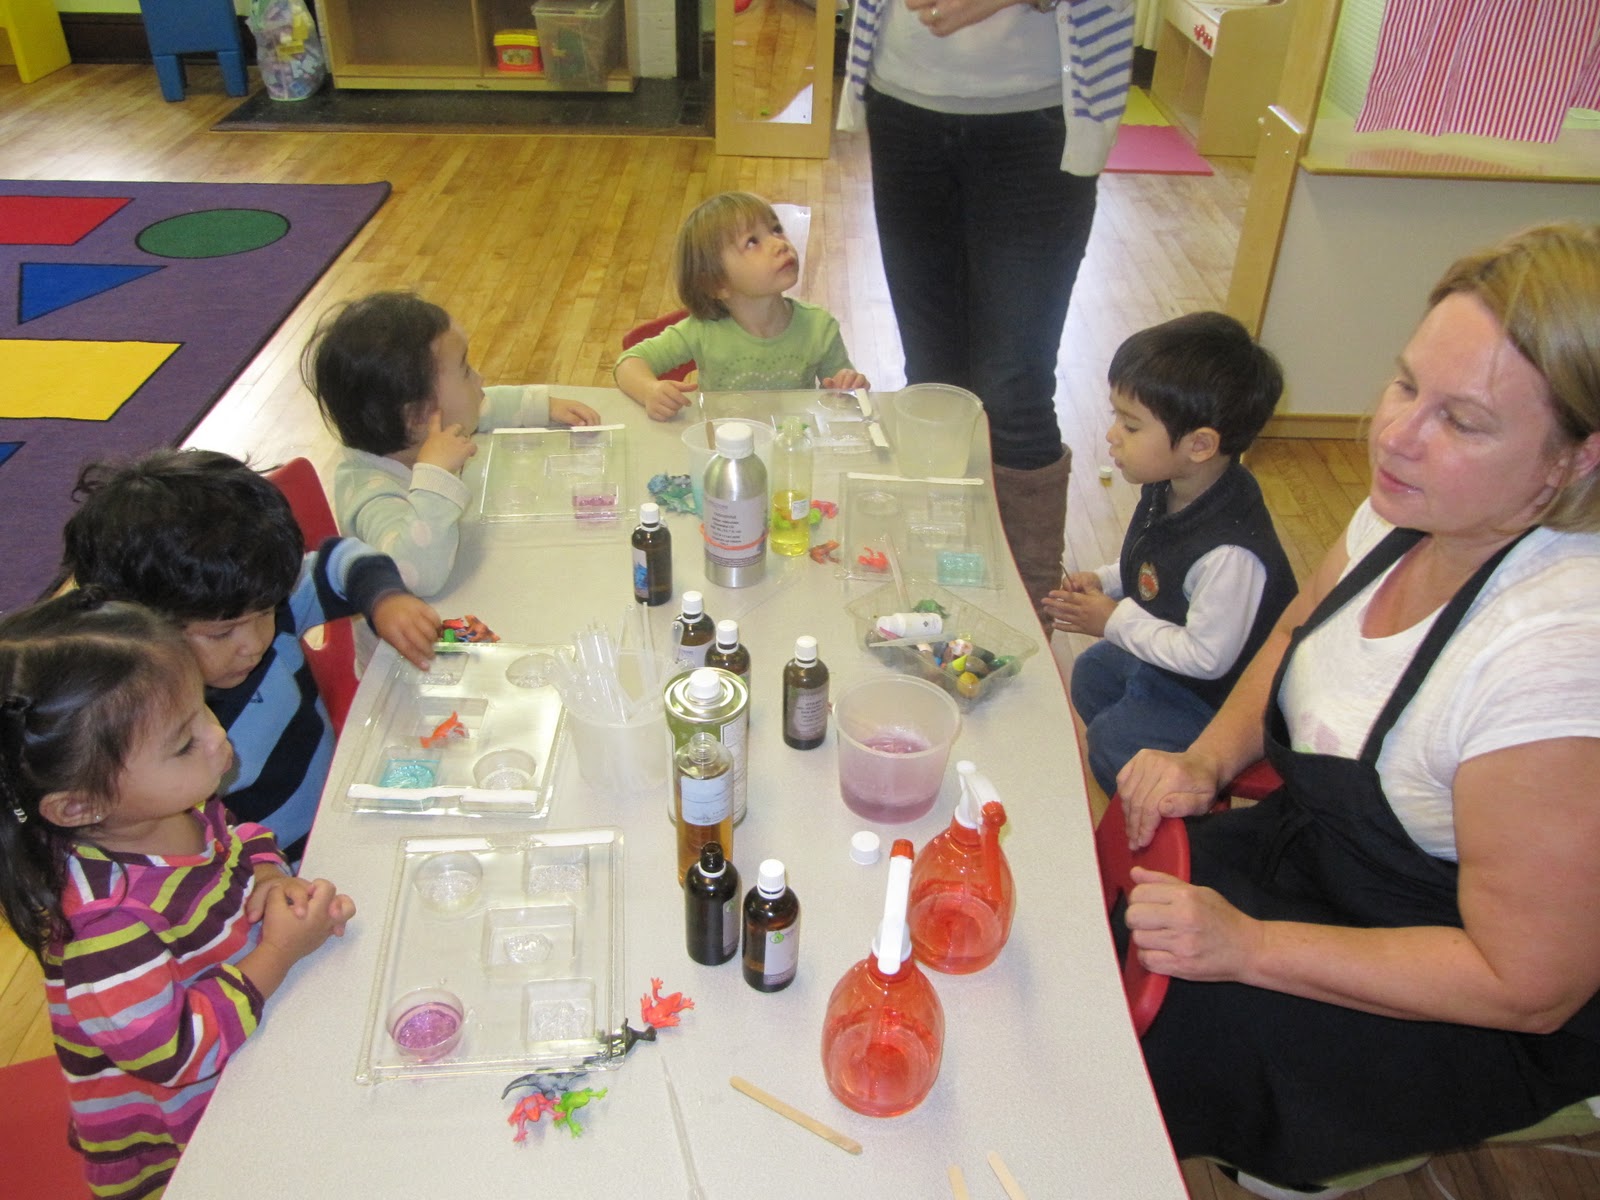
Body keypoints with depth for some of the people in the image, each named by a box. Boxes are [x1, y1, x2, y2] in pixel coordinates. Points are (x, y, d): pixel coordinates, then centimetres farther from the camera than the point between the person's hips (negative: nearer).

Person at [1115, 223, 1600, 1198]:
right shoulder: (1415, 514, -10)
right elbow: (1298, 633, 11)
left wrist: (1251, 947, -26)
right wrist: (1208, 759, -6)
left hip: (1473, 1023, -7)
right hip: (1317, 852, 7)